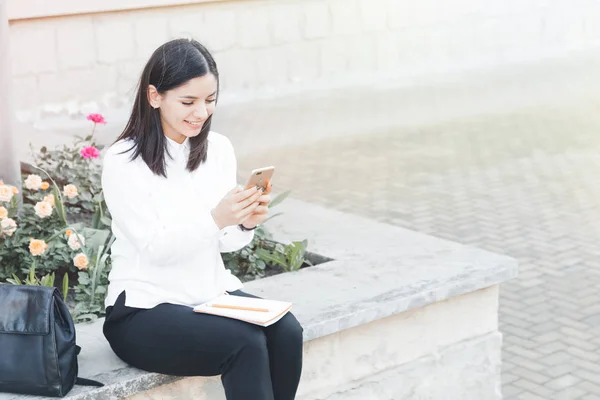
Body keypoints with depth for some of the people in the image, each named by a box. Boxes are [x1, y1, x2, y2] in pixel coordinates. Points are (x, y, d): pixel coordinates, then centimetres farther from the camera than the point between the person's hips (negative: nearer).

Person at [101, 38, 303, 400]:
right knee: (246, 343, -28)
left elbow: (226, 243, 9)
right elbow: (156, 249, -16)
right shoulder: (123, 162, -11)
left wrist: (246, 223, -14)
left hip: (213, 291, 5)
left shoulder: (219, 148, 5)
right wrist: (216, 219, -31)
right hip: (146, 309, -5)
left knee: (286, 332, -22)